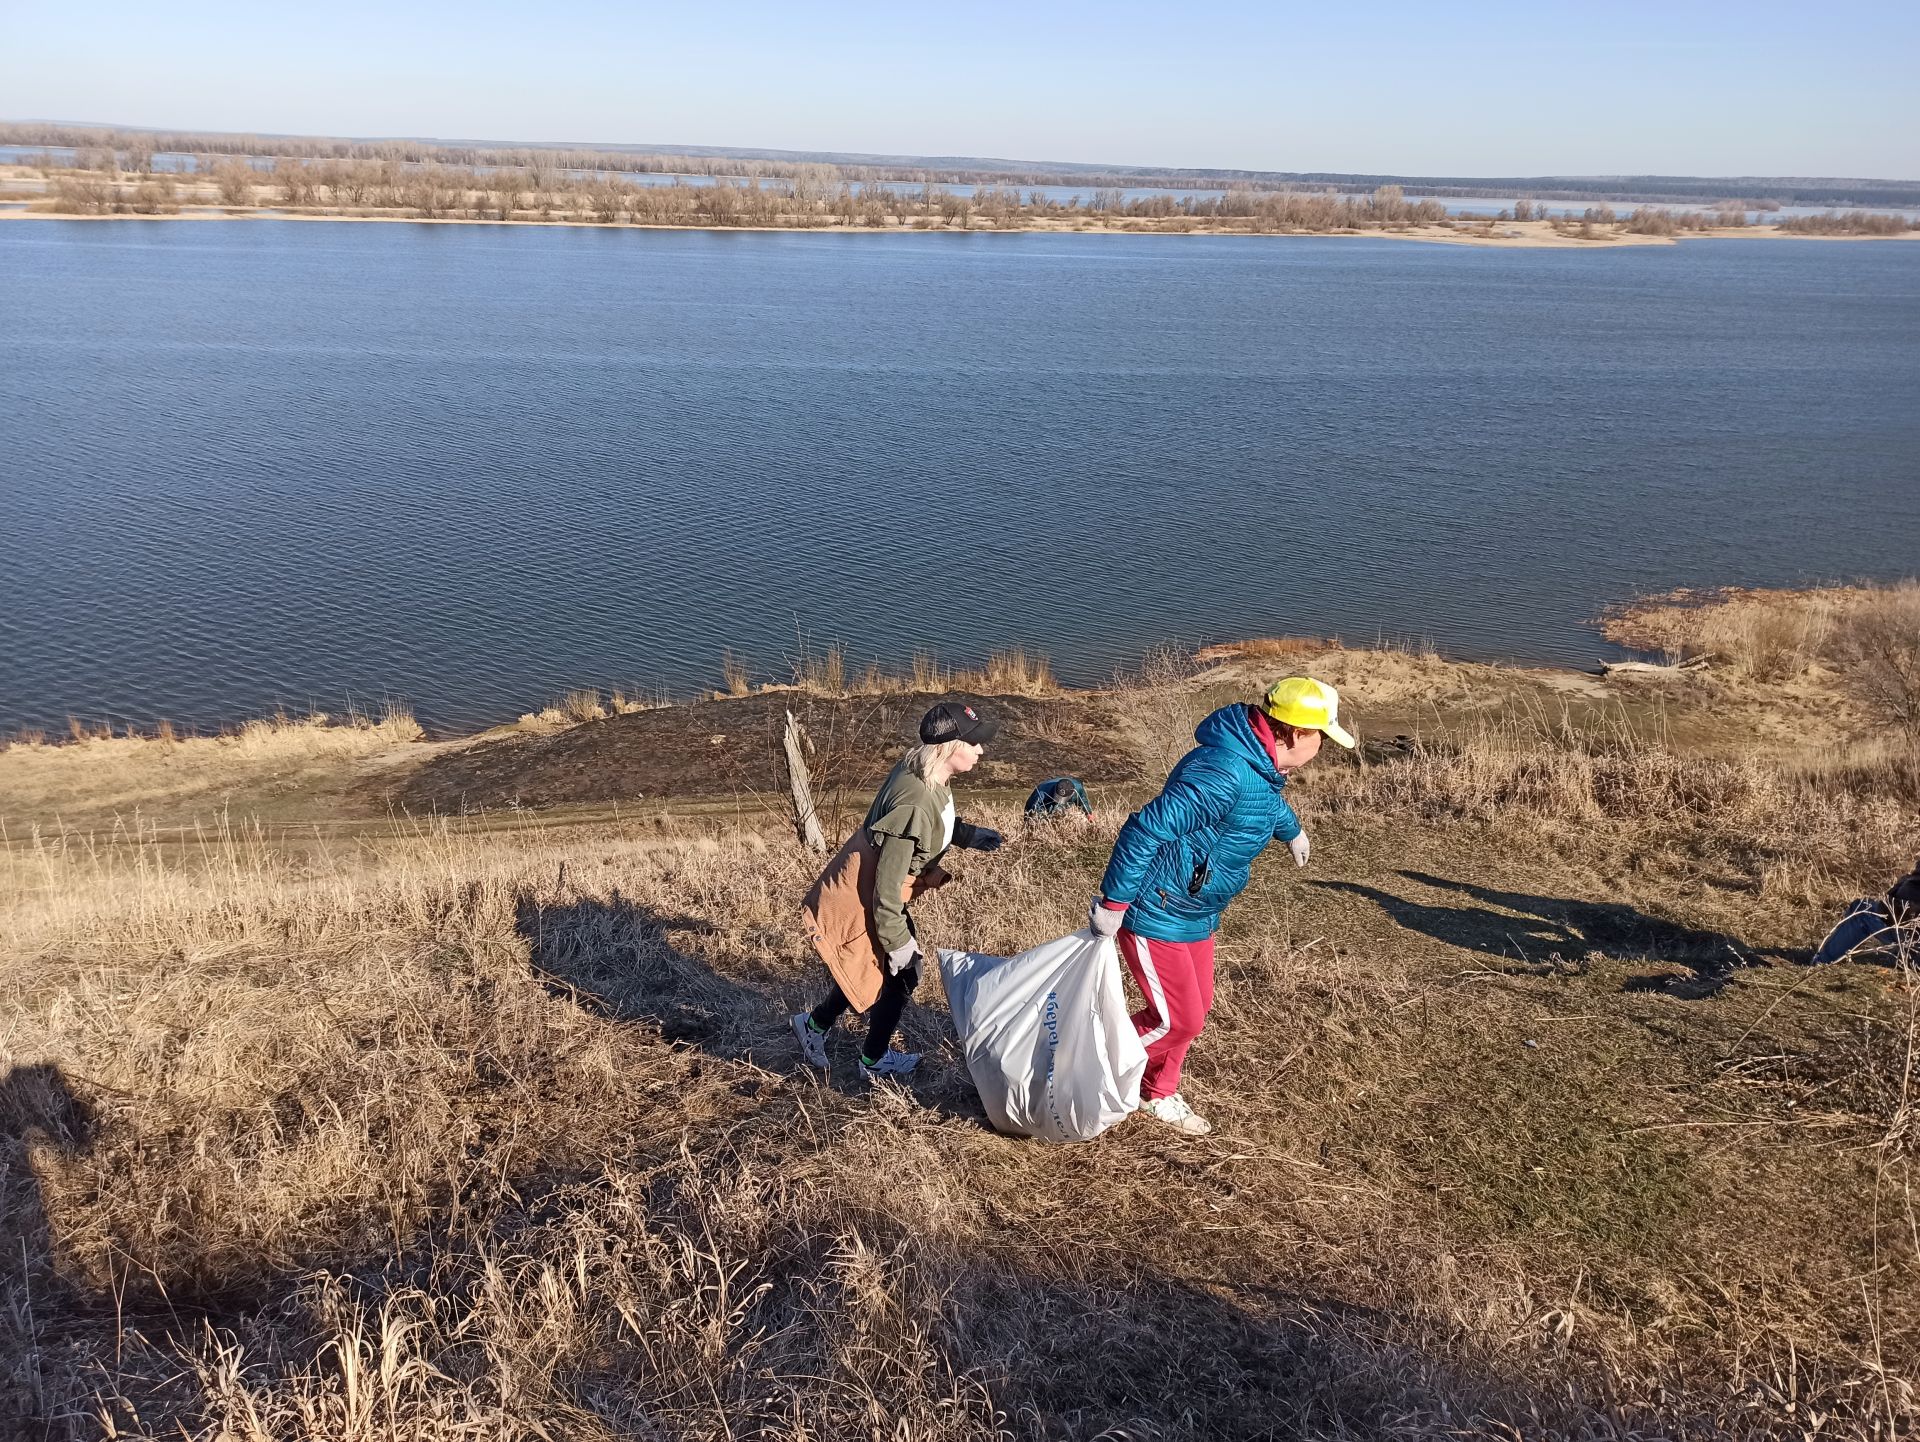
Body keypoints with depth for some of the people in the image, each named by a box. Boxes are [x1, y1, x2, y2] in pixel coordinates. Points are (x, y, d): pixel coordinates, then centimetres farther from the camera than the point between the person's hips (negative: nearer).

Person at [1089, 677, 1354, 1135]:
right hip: (1156, 914, -10)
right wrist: (1113, 903, -29)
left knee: (1195, 1009, 17)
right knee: (1178, 1020, -2)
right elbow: (1145, 829, -34)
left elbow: (1270, 803, 29)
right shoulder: (1224, 773, -31)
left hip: (1196, 916, 10)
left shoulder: (1261, 766, 2)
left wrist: (1293, 831, 49)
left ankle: (1158, 1095, 35)